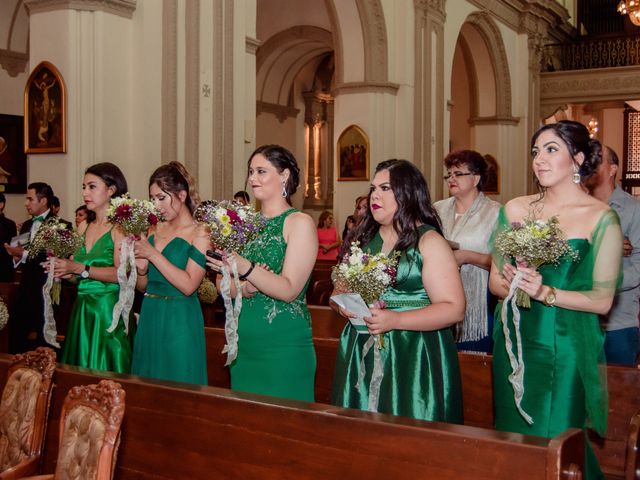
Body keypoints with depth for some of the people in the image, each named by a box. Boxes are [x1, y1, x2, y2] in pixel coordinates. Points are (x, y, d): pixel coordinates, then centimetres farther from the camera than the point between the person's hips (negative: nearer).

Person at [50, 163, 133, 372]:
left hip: (109, 310, -7)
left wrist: (79, 268, -17)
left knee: (105, 370, -2)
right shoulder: (85, 227, 14)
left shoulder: (119, 227, -9)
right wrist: (67, 272, 1)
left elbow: (121, 274, -20)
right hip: (83, 309, 7)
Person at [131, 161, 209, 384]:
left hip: (179, 321, -6)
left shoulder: (199, 233, -8)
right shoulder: (155, 231, 9)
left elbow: (189, 286, -20)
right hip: (149, 317, 6)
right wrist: (141, 269, -7)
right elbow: (143, 286, 14)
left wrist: (153, 254, -18)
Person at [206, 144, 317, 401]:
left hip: (283, 345, -6)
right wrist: (245, 289, -11)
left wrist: (246, 269, -28)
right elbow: (229, 288, 10)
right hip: (245, 342, 6)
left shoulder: (300, 223, -8)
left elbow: (289, 290, -16)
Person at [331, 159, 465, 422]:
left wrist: (395, 320, -21)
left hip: (413, 359, -5)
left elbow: (454, 309, -12)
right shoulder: (363, 238, 12)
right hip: (362, 357, 5)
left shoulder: (428, 241, -5)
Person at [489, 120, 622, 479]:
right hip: (515, 344, 4)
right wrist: (512, 284, -15)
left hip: (568, 350, -3)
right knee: (513, 438, 14)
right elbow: (495, 281, 7)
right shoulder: (516, 209, 3)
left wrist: (545, 292, -20)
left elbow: (602, 300, -8)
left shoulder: (601, 218, -7)